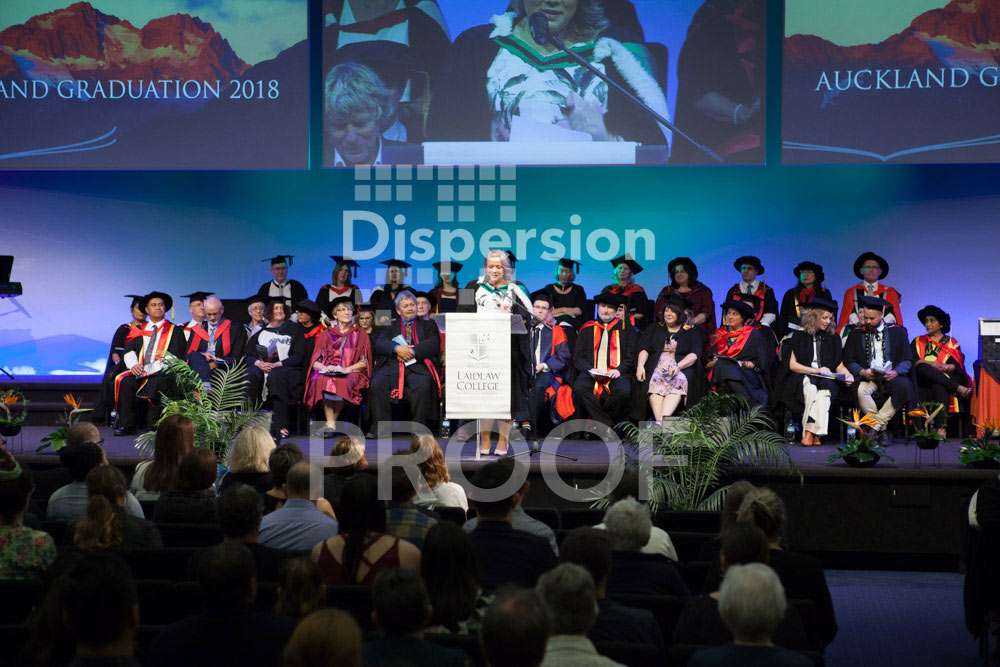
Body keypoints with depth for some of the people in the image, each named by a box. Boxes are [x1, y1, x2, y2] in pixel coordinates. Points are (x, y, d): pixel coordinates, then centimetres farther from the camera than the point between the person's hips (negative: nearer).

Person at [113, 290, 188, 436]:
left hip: (161, 370, -3)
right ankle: (127, 425, -25)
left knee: (159, 383, -38)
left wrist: (166, 357, -20)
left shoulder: (174, 331, 11)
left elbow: (178, 358, 0)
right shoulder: (140, 331, 22)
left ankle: (154, 424, -26)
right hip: (139, 372, 3)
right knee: (123, 381, -27)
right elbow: (129, 350, 11)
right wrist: (133, 364, -10)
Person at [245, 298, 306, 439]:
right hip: (261, 367, 3)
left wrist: (278, 364, -13)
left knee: (275, 376, -39)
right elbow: (248, 355, 14)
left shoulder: (294, 329, 13)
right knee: (249, 375, -32)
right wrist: (258, 363, -10)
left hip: (287, 368, -3)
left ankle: (280, 426, -42)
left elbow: (299, 356, 2)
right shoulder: (261, 332, 21)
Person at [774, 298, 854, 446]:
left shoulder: (833, 338, 18)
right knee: (810, 384, -38)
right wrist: (816, 371, -12)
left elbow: (839, 365, 17)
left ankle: (810, 433, -45)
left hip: (826, 379, 2)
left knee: (824, 386, -35)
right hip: (800, 378, -2)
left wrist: (848, 375, -6)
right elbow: (792, 364, 0)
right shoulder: (799, 335, 9)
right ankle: (814, 434, -45)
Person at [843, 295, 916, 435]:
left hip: (891, 376, 0)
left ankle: (876, 425, -26)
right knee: (861, 390, -35)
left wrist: (895, 372, -15)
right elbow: (849, 361, 8)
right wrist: (863, 372, -13)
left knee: (903, 387, -34)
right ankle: (882, 429, -20)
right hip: (867, 376, 0)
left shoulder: (898, 332, 12)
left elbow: (907, 360, 6)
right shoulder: (856, 335, 15)